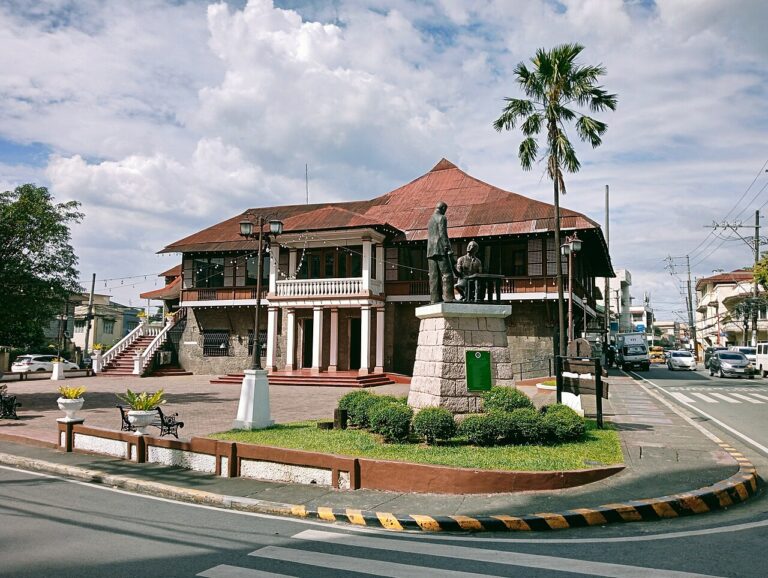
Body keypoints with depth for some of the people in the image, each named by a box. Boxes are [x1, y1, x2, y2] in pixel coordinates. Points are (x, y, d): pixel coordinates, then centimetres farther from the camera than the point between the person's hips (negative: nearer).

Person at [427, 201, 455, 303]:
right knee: (447, 274, -10)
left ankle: (435, 299, -1)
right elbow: (443, 234, -12)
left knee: (434, 276, 3)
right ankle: (448, 297, -18)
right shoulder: (442, 218, -2)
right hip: (440, 250, -8)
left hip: (430, 251, 8)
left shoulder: (430, 219, 23)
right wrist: (448, 248, -13)